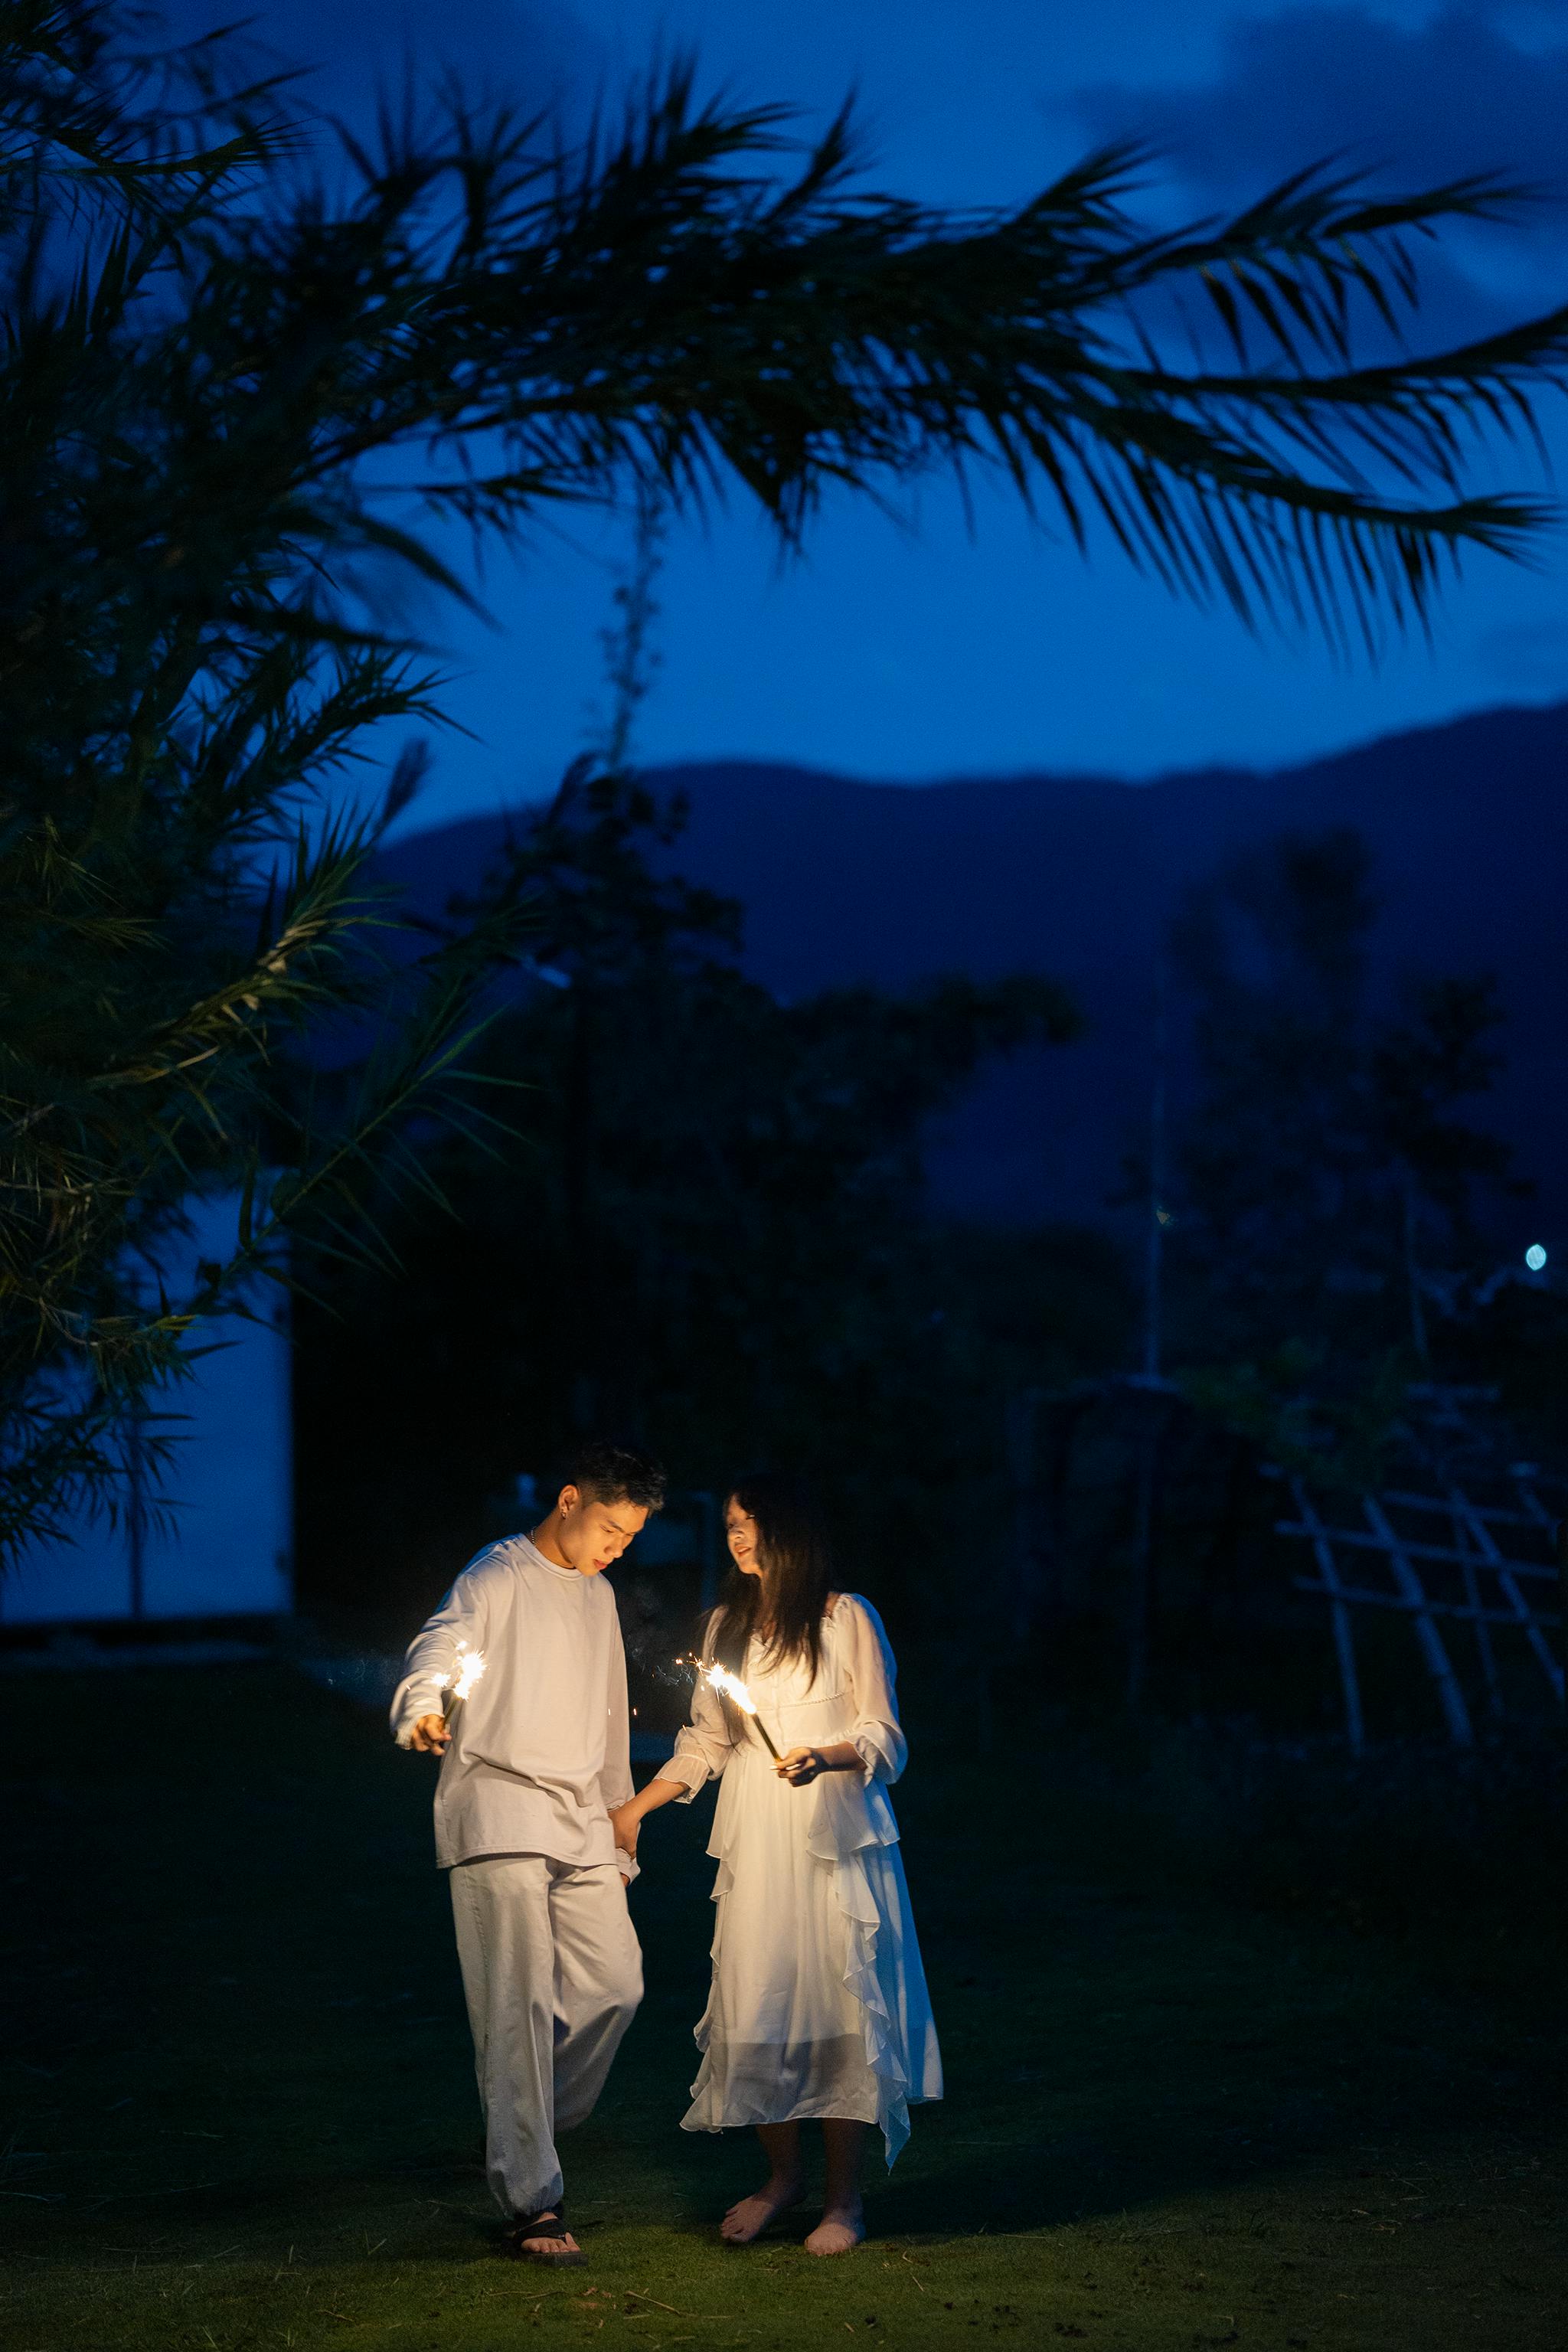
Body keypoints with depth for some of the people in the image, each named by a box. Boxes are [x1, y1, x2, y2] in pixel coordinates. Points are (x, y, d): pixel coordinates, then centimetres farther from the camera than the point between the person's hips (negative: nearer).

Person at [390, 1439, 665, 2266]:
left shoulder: (597, 1597, 20)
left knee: (614, 1984, 0)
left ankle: (519, 2138, 21)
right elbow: (440, 1648, -21)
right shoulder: (499, 1577, -5)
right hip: (498, 1809, -7)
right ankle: (532, 2203, -10)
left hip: (578, 1820, 7)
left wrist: (618, 1819, 27)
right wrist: (423, 1713, -42)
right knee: (519, 2004, -10)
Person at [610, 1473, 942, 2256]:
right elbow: (706, 1741, 21)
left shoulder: (846, 1618, 1)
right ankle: (780, 2175, 13)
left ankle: (843, 2199, 1)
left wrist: (825, 1757, -19)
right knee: (752, 2007, -4)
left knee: (837, 2005, -7)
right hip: (754, 1840, 4)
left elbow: (885, 1737, 0)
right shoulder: (727, 1624, 15)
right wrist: (635, 1806, 15)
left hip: (834, 1838, -4)